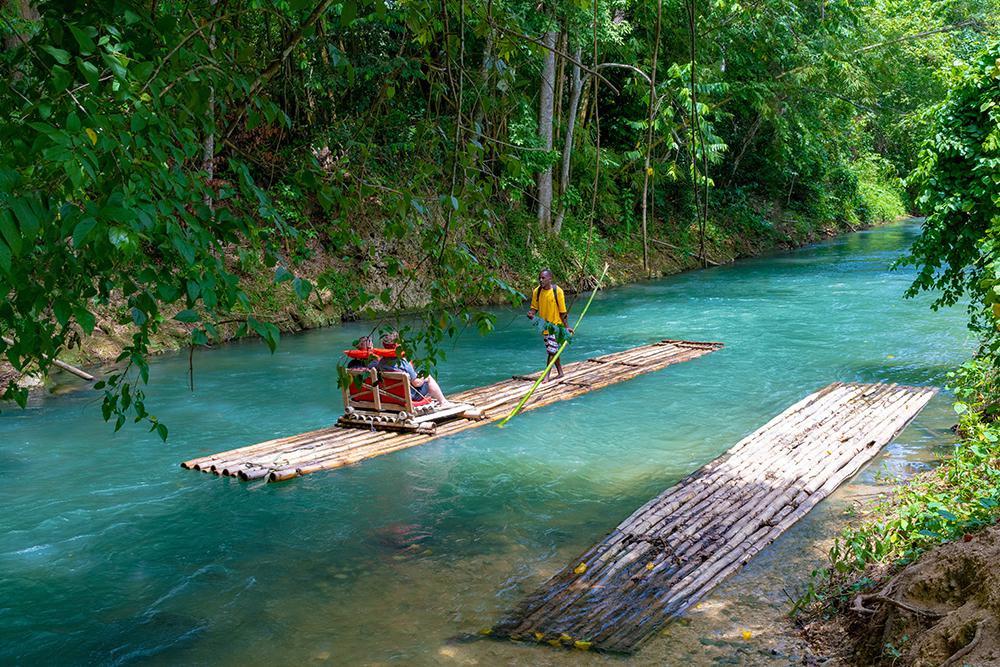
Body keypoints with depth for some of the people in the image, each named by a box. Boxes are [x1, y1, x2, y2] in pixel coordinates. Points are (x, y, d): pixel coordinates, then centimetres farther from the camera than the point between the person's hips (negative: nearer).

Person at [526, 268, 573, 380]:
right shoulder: (537, 291, -2)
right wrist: (531, 314, -16)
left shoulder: (557, 291, -14)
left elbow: (562, 311, -10)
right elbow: (534, 307, 6)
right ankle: (560, 372, 30)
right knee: (552, 350, 15)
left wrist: (567, 326, -9)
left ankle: (546, 375, -4)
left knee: (551, 351, -9)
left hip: (556, 325, -5)